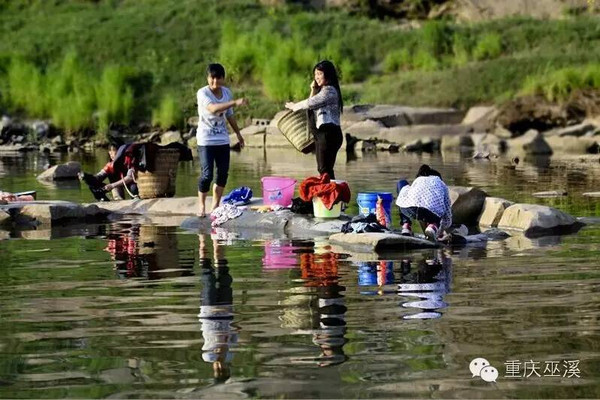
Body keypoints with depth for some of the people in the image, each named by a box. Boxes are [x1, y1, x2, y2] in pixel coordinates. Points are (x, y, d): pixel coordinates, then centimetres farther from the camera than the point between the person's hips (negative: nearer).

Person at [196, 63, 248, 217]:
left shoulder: (227, 92, 4)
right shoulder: (202, 93, -16)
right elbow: (213, 108, -35)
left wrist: (238, 133, 23)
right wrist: (235, 102, -44)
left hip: (222, 139, 6)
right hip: (206, 140, -6)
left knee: (223, 173, 6)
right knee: (207, 174, -10)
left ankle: (216, 205, 18)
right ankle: (202, 205, 6)